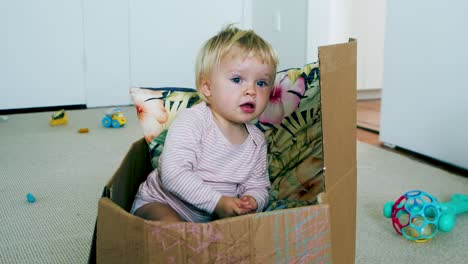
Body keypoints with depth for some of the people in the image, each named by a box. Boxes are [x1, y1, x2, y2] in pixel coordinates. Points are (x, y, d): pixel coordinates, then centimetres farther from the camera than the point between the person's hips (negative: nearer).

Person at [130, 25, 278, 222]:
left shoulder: (257, 141, -2)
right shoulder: (192, 121, -21)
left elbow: (258, 186, 4)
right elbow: (173, 173, -29)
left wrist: (252, 202, -20)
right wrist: (216, 202, -32)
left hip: (213, 216, 6)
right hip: (160, 202, -6)